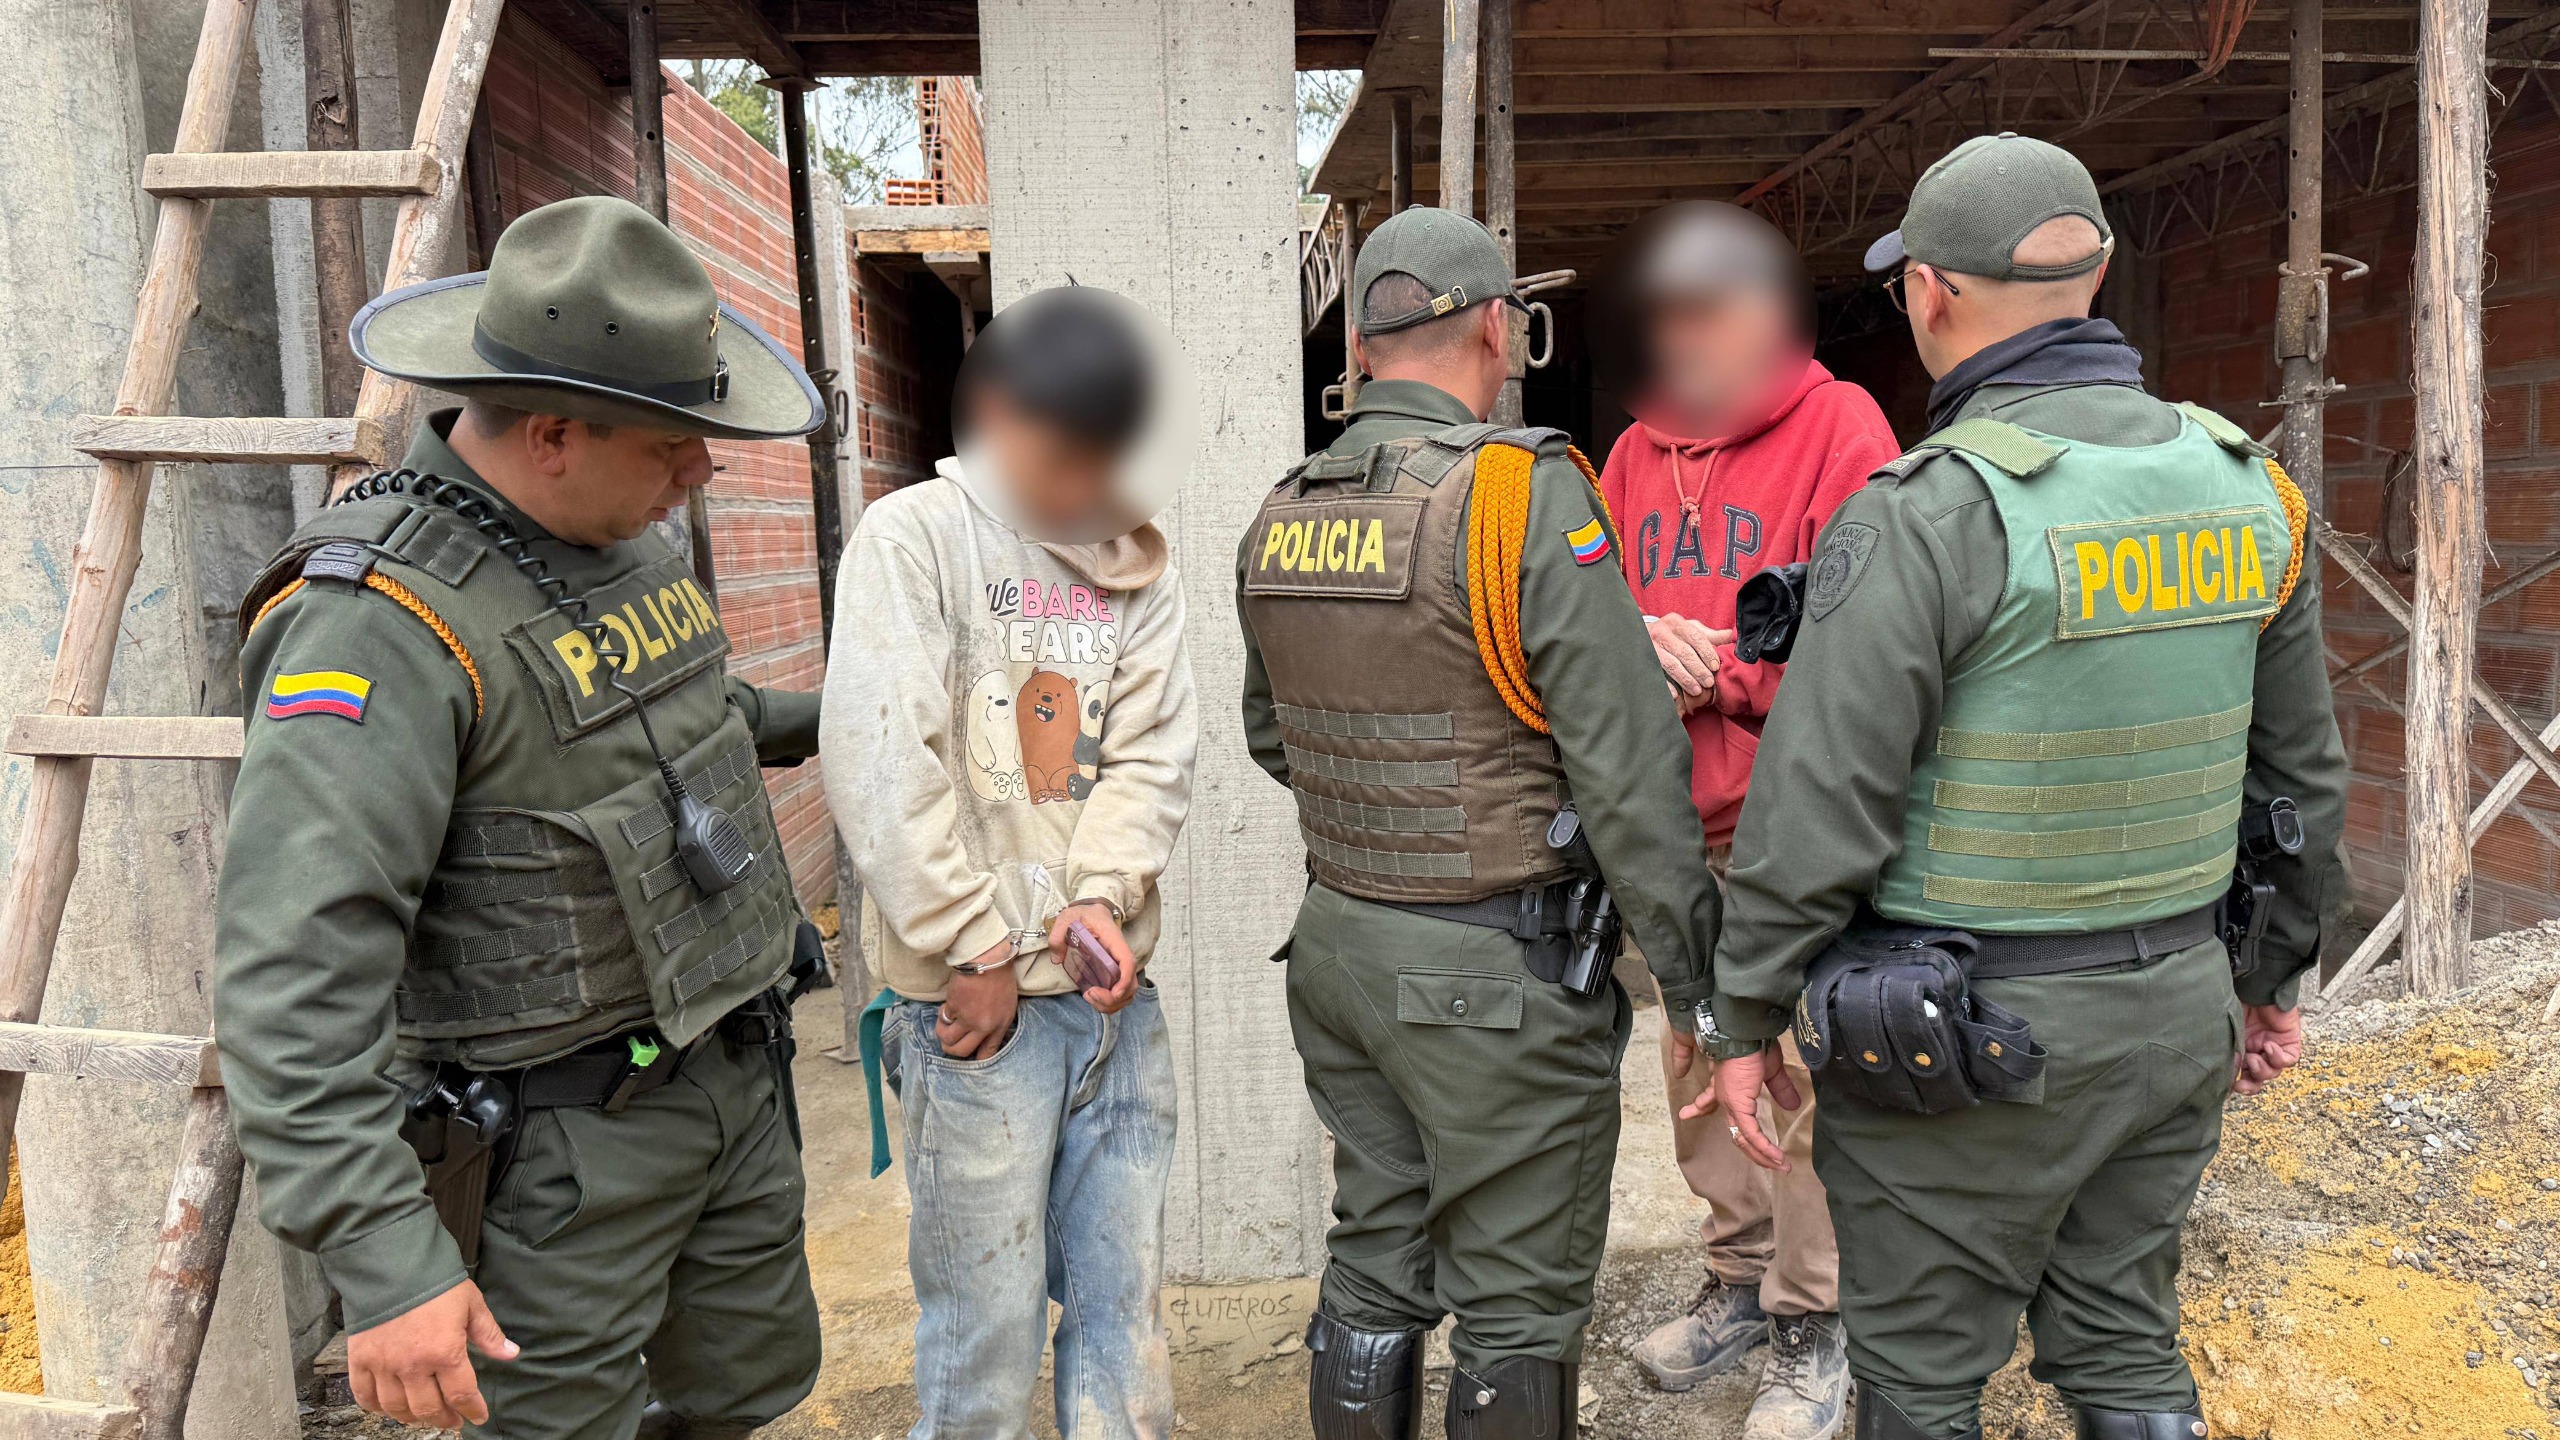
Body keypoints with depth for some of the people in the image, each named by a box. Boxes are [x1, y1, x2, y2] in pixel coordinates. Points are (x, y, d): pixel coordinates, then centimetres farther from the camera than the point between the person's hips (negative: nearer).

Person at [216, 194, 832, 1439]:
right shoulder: (382, 620, -23)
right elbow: (293, 975, -28)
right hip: (562, 1137, -8)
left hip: (736, 1078, 8)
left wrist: (817, 720, 36)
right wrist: (386, 1263, -32)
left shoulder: (614, 538, 5)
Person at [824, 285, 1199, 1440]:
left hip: (1113, 993, 5)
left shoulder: (1136, 563, 10)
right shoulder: (915, 537, -5)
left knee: (1125, 1311, 14)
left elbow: (1153, 752, 5)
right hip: (975, 1002, -4)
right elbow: (881, 761, -13)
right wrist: (977, 952, -12)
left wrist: (1103, 893, -12)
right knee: (985, 1338, 4)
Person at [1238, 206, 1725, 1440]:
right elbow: (1626, 766, -18)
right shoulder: (1525, 491, -16)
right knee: (1518, 1306, 9)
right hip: (1496, 969, -6)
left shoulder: (1280, 517, 4)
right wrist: (1696, 967, -10)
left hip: (1338, 940, 7)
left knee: (1372, 1263, 20)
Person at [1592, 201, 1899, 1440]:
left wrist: (1718, 674, -15)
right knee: (1696, 1063, 15)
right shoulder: (1636, 454, 11)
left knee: (1800, 1077, 0)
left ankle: (1812, 1328, 19)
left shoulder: (1838, 428, -6)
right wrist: (1640, 643, -12)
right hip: (1676, 819, 6)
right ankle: (1742, 1277, 35)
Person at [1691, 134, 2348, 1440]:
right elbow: (2301, 771, 11)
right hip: (2171, 1010, 7)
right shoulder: (2242, 485, 2)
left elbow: (1818, 806, -20)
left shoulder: (1926, 513, -20)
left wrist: (1745, 1020, -8)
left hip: (1966, 1036, -6)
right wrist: (2271, 974, 23)